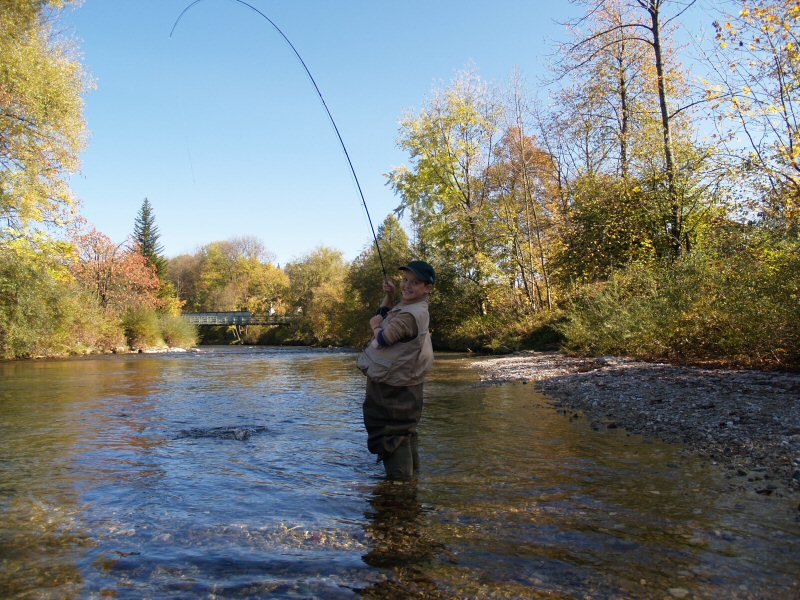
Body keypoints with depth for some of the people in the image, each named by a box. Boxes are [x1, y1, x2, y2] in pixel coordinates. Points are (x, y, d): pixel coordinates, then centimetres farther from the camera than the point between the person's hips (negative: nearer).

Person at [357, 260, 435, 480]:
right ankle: (411, 473, 38)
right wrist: (389, 295, 6)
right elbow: (384, 315, 24)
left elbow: (380, 341, -21)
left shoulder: (410, 316, -26)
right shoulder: (409, 307, 7)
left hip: (392, 389, -11)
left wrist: (375, 326, 0)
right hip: (401, 385, 11)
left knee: (391, 435, -3)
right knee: (405, 432, 24)